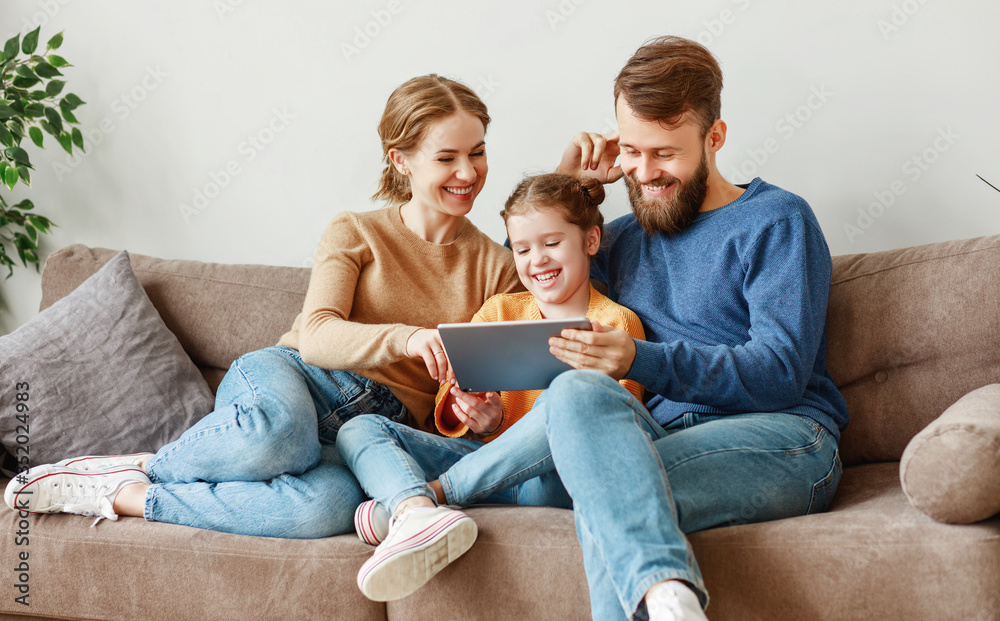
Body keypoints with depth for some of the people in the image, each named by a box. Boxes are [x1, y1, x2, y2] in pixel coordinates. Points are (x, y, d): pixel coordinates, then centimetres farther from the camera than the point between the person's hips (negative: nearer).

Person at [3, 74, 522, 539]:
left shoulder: (496, 267, 13)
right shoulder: (354, 235, 9)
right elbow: (315, 336, -7)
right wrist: (404, 338, -27)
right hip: (294, 376, -1)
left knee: (332, 504, -39)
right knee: (277, 433, -43)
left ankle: (130, 494, -23)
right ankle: (152, 468, -13)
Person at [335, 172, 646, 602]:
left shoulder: (615, 323, 9)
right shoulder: (499, 311, 21)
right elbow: (454, 403, 14)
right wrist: (481, 418, -10)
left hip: (552, 472, -4)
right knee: (359, 430, -13)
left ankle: (413, 497, -31)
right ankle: (419, 514, -49)